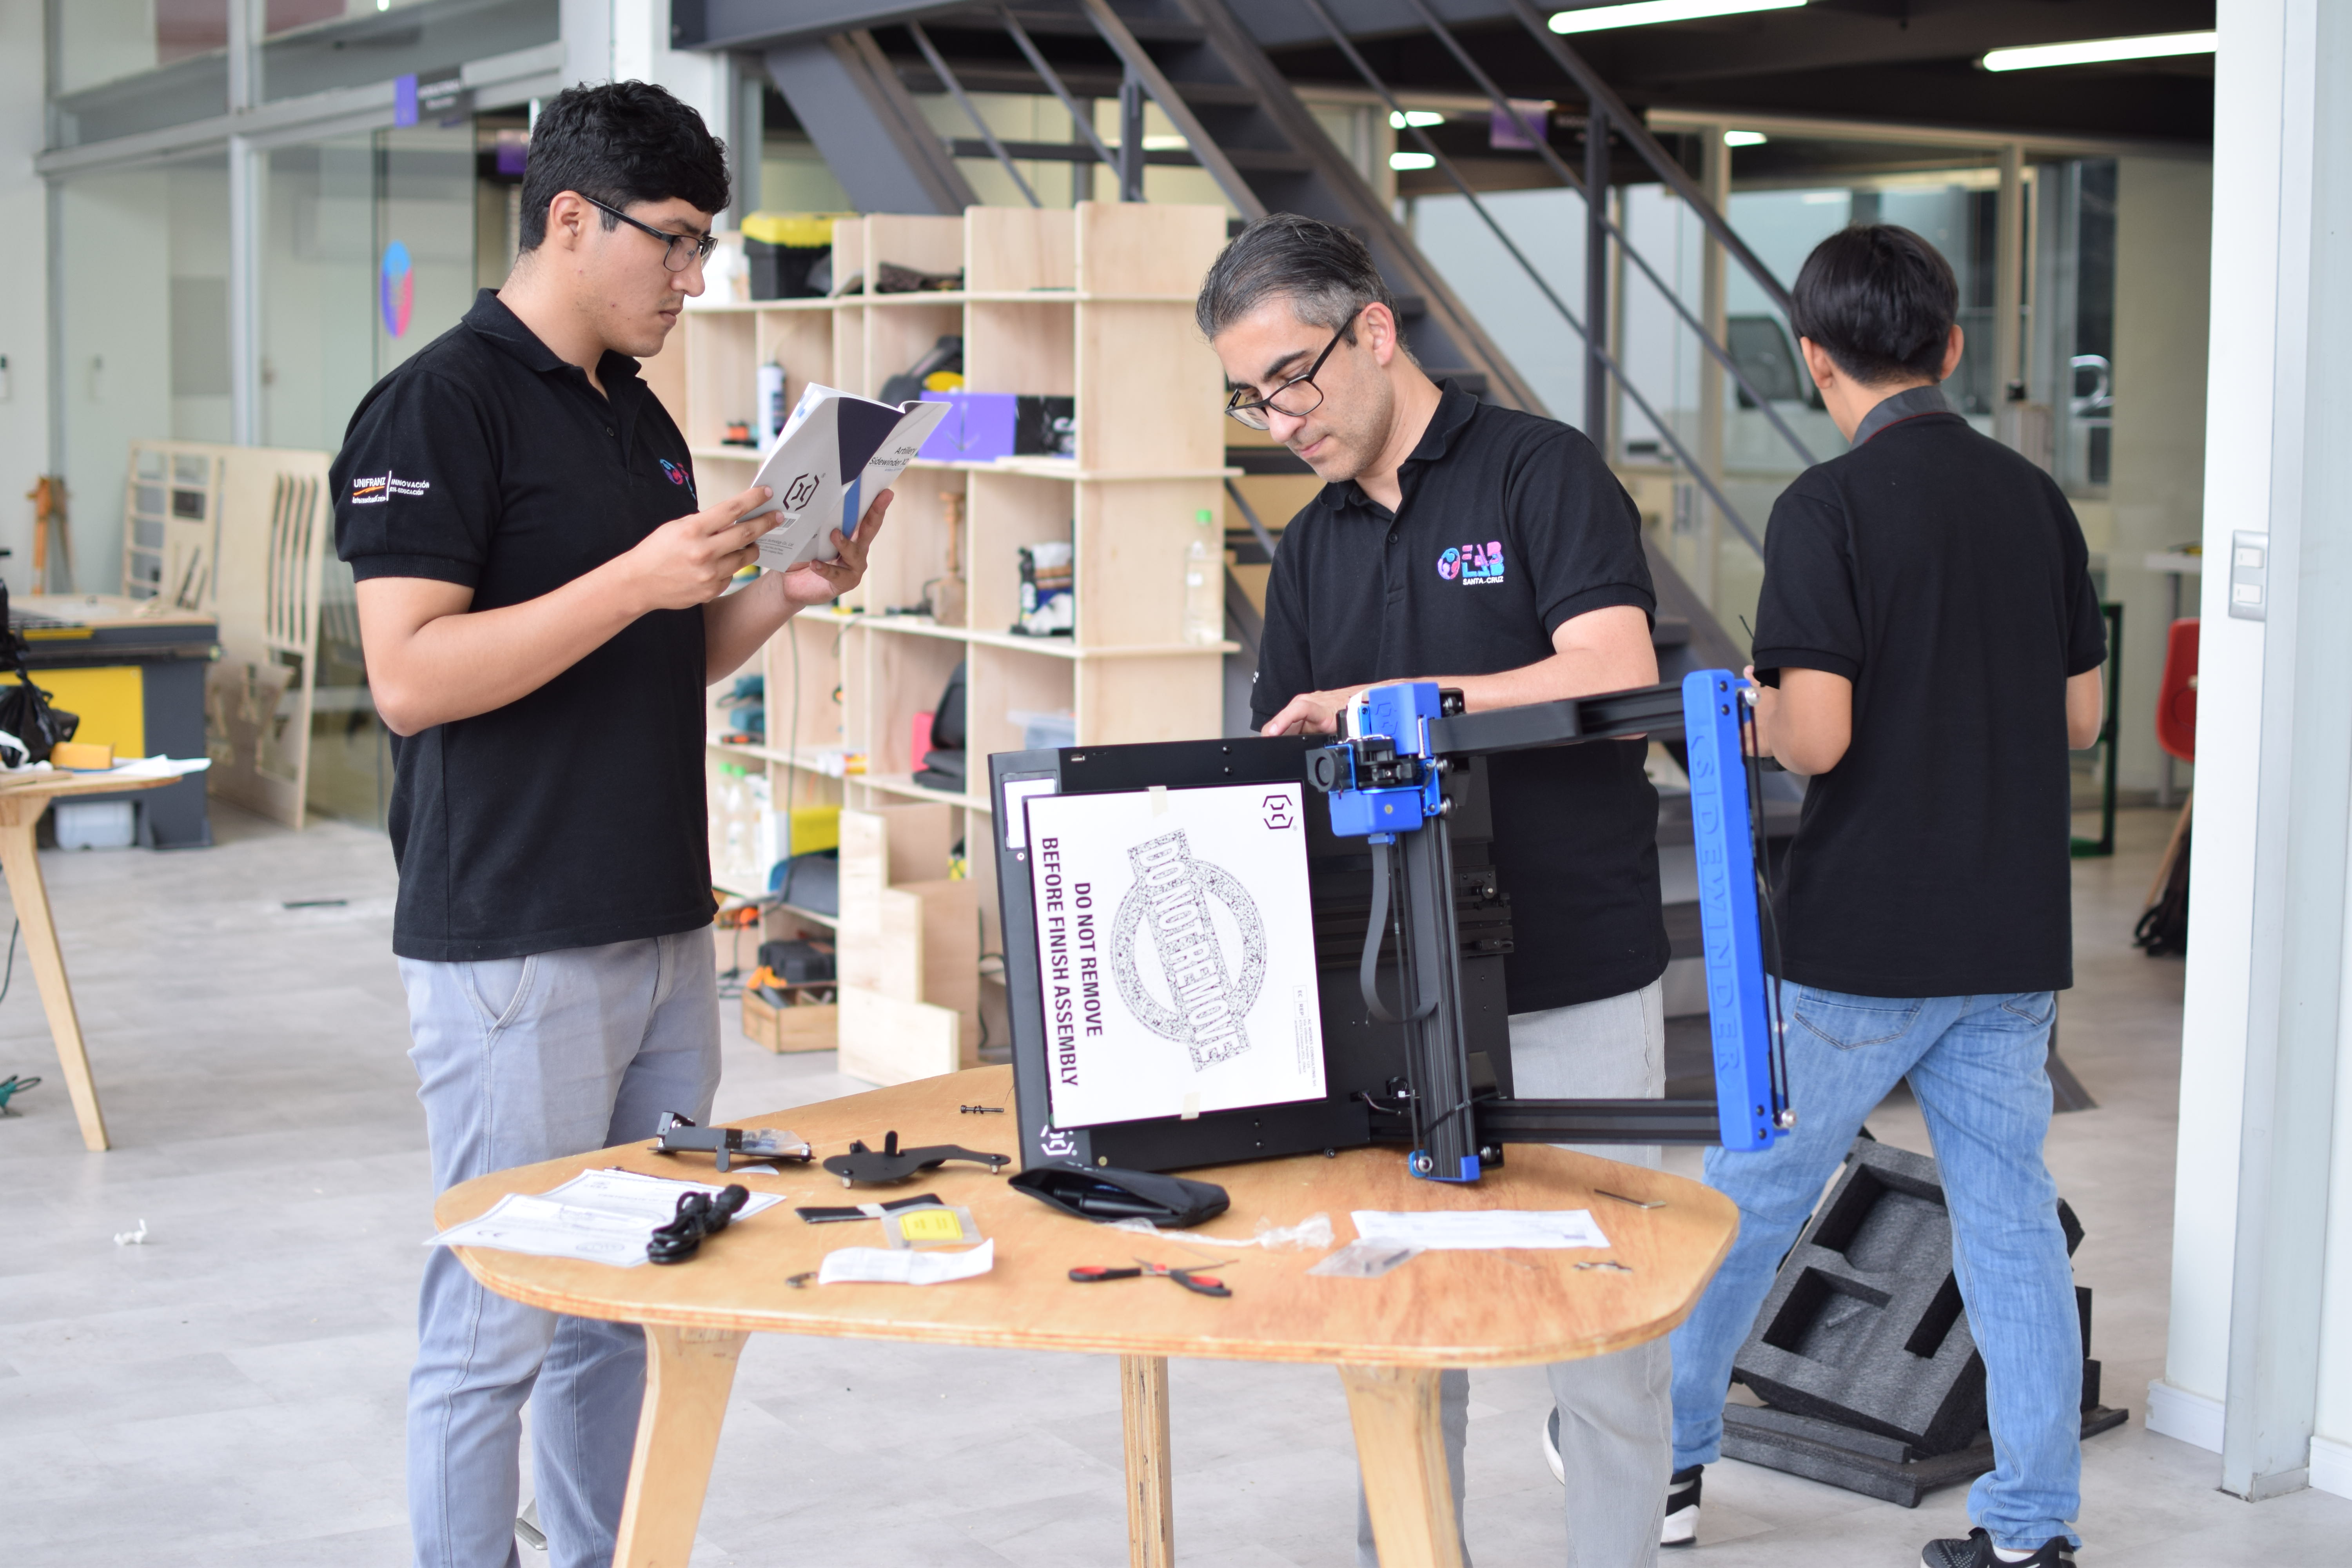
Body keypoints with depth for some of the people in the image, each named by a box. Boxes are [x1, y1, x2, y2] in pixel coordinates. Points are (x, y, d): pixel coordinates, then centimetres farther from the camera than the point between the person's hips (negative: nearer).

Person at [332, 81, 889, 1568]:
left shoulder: (642, 416, 14)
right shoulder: (440, 405, -11)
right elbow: (412, 677, -20)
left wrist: (786, 592, 4)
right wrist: (636, 581, -23)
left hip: (664, 932, 8)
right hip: (514, 949, -8)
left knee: (633, 1309, 15)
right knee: (502, 1323, -1)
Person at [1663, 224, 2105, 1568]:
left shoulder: (1829, 508, -13)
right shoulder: (2037, 499, 5)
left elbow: (1817, 738, -20)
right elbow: (2082, 716, 11)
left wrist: (1749, 711, 1)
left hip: (1864, 941, -5)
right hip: (2015, 936, 5)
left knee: (1754, 1192, 12)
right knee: (2014, 1222, 9)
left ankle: (1666, 1447, 28)